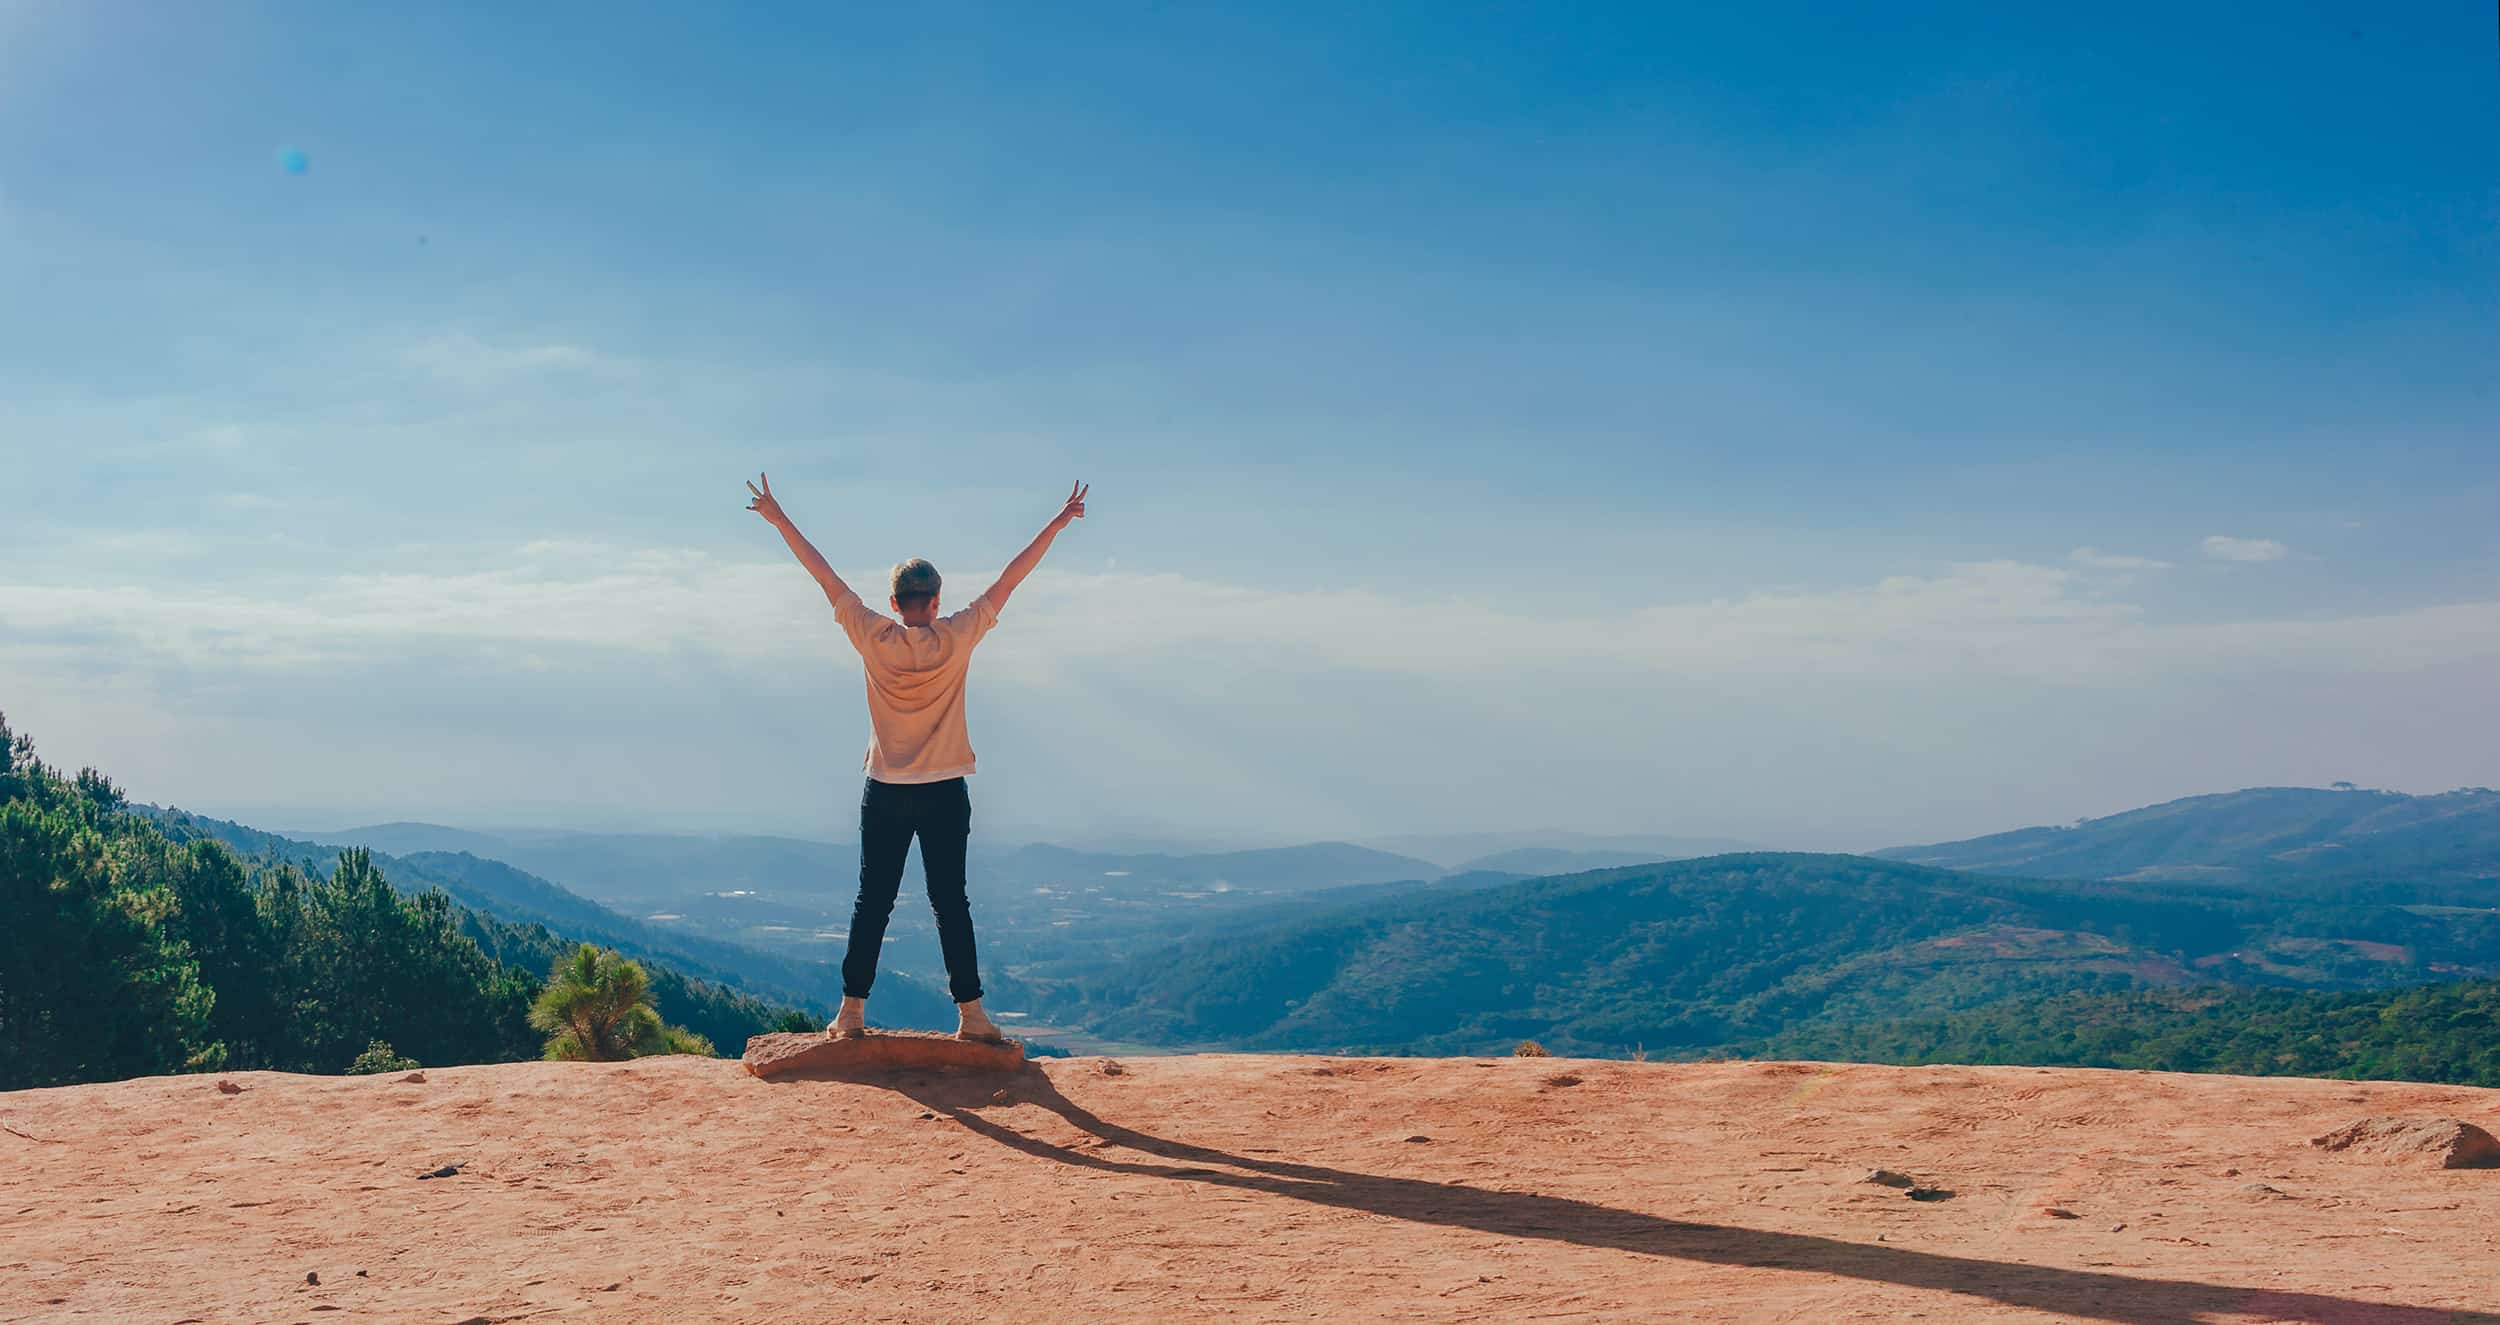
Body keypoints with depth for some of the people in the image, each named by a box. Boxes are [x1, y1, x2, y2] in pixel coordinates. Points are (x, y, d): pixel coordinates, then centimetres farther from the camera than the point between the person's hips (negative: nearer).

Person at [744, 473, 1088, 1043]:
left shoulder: (873, 638, -5)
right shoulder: (956, 639, -7)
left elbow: (824, 575, 3)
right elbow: (1008, 581, -2)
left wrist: (779, 519, 11)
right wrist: (1056, 525, 5)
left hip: (885, 793, 1)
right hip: (944, 793, -1)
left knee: (872, 902, 6)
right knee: (950, 902, 2)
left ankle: (852, 1011, 8)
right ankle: (970, 1013, 3)